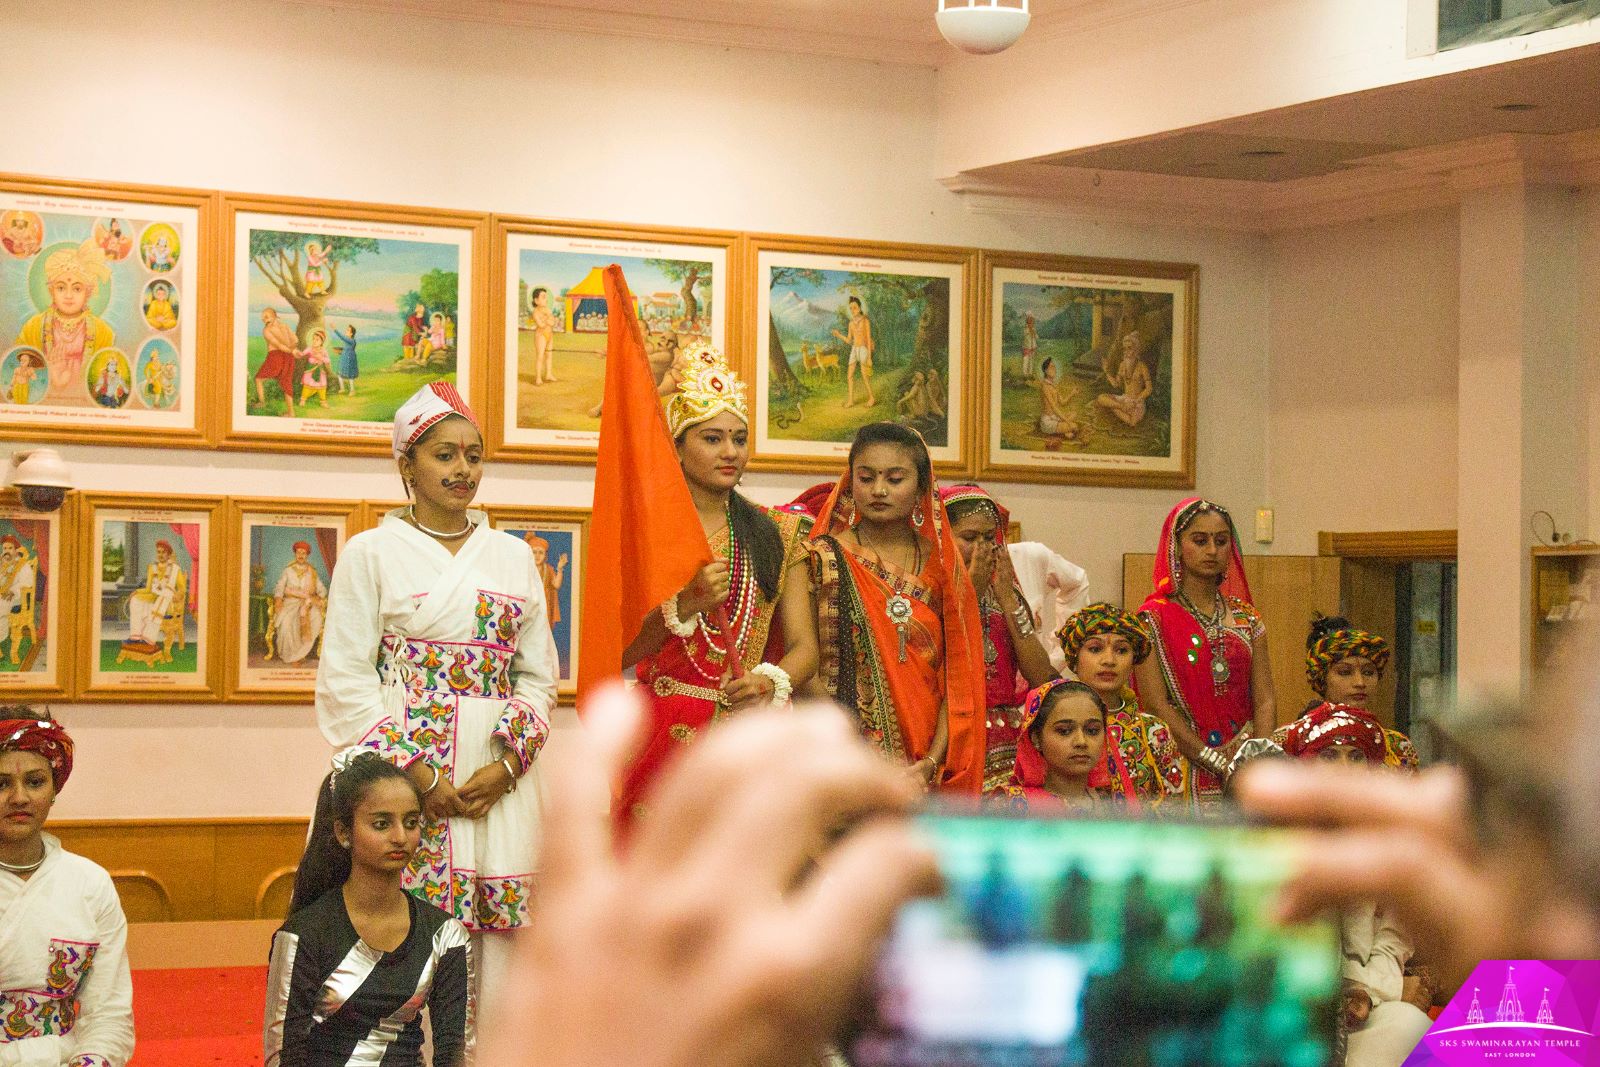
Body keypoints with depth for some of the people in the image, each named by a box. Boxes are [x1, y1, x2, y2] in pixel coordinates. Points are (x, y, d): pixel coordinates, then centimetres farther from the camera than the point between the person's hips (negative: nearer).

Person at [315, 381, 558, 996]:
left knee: (496, 944, -1)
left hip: (501, 783, 3)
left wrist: (506, 767, -5)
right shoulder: (371, 553, 4)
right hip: (401, 776, -3)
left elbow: (539, 676, 12)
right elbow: (346, 681, -2)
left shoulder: (514, 556, 15)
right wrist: (418, 777, -11)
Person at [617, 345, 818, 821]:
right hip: (665, 740, -2)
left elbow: (804, 647, 5)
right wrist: (686, 604, -19)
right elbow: (617, 653, -5)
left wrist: (771, 680, -15)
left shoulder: (778, 534, 11)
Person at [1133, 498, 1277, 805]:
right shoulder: (1155, 617, 1)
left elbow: (1265, 699, 8)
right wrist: (1216, 760, -15)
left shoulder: (1246, 618, 15)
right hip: (1182, 766, -3)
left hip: (1243, 772, 3)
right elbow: (1155, 705, -8)